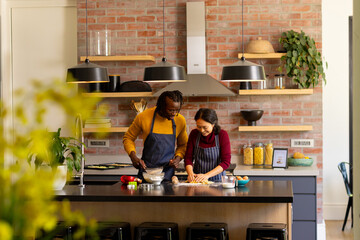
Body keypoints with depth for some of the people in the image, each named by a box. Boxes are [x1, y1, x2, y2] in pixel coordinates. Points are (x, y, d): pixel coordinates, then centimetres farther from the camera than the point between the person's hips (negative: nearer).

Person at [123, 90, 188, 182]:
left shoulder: (180, 120, -1)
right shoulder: (144, 117, -9)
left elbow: (182, 145, 15)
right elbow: (128, 138, 4)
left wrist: (178, 158, -4)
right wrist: (133, 157, -11)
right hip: (146, 170, -1)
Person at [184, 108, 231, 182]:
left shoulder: (222, 135, -7)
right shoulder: (194, 134, 2)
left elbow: (226, 162, -10)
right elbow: (188, 158, 4)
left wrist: (207, 175, -21)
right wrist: (190, 173, -16)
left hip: (217, 179, -3)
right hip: (197, 180, 3)